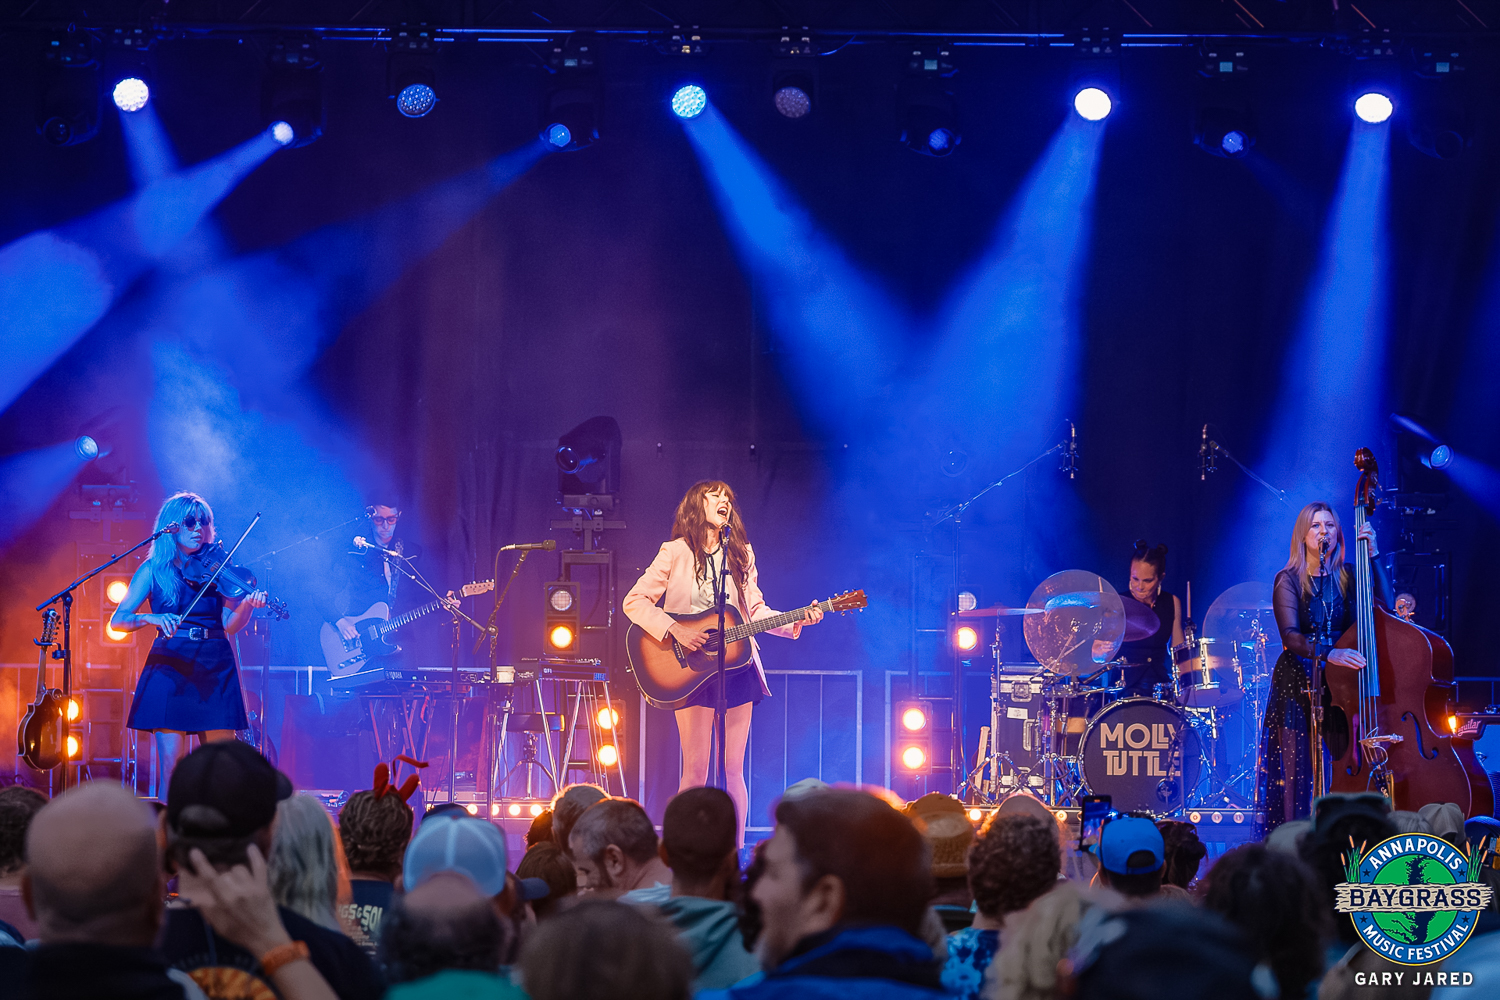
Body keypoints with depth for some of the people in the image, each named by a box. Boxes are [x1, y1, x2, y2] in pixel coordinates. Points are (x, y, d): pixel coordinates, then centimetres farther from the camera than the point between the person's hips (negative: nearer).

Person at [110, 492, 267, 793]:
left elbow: (230, 624, 1)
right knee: (170, 759, -9)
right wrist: (151, 618, -22)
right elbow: (118, 619, -3)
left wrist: (248, 605, -19)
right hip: (170, 667, -2)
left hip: (215, 669, 2)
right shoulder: (154, 570, 5)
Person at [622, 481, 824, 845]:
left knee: (734, 769, 3)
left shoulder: (741, 554, 11)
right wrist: (675, 630, -18)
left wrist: (796, 622, -3)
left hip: (736, 664, 4)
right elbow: (635, 601, -6)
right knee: (696, 770, -7)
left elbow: (755, 610, 12)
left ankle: (735, 853, 6)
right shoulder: (676, 553, -2)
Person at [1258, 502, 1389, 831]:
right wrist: (1328, 653, -32)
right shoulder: (1289, 580, -1)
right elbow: (1290, 636, -15)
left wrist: (1373, 554, -9)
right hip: (1297, 684, -3)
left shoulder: (1346, 577, 10)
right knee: (1300, 767, -7)